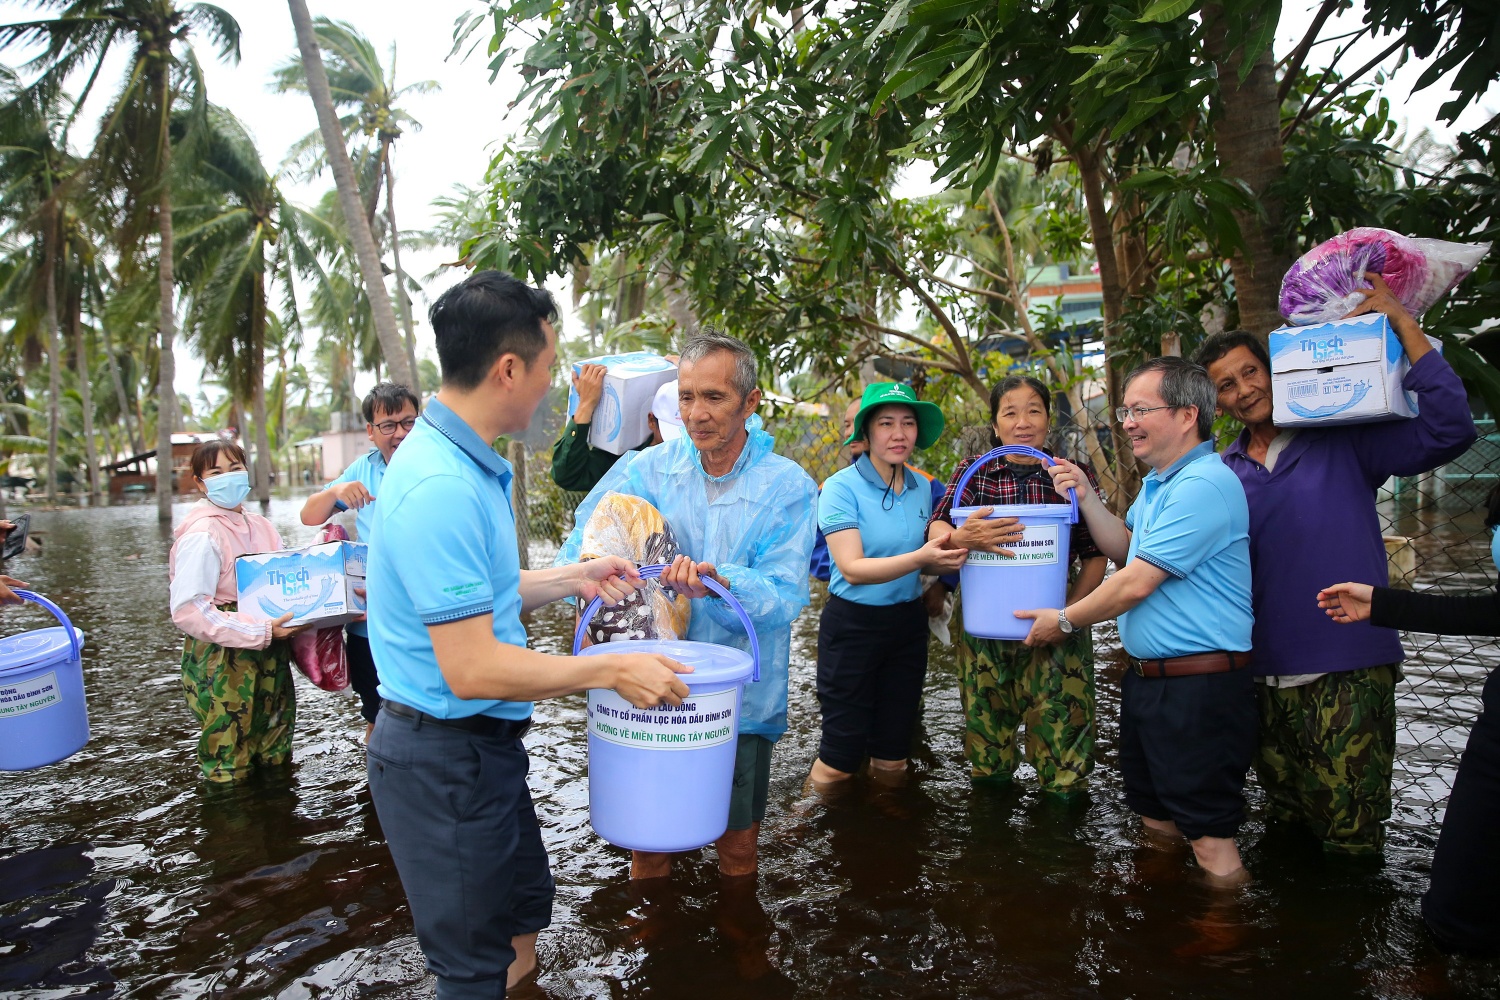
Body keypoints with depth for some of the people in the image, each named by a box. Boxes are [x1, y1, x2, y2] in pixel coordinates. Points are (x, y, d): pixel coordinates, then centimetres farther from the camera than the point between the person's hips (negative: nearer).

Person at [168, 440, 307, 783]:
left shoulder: (260, 526, 8)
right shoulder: (202, 535, -15)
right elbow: (187, 610, -23)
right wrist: (262, 632, -24)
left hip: (269, 661, 7)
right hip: (222, 665, -7)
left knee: (276, 758, 19)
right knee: (229, 772, 4)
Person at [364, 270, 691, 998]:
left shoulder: (457, 461, 5)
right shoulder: (443, 488, -28)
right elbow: (472, 670, -29)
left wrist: (573, 579, 12)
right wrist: (611, 672, -21)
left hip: (481, 744, 10)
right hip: (446, 758, -10)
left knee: (523, 912, 25)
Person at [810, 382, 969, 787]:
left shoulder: (921, 487, 4)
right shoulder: (842, 487, -13)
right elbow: (853, 568, -21)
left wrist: (949, 557, -7)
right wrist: (918, 558, -33)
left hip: (908, 622, 5)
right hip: (853, 624, -5)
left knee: (891, 760, 15)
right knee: (841, 759, 2)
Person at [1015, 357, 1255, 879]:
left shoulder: (1204, 485, -21)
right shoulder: (1158, 481, 13)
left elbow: (1137, 582, -21)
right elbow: (1125, 550, 19)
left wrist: (1065, 620, -8)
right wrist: (1086, 498, 4)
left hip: (1198, 687, -10)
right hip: (1147, 676, 10)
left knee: (1208, 836, 0)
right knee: (1155, 818, 22)